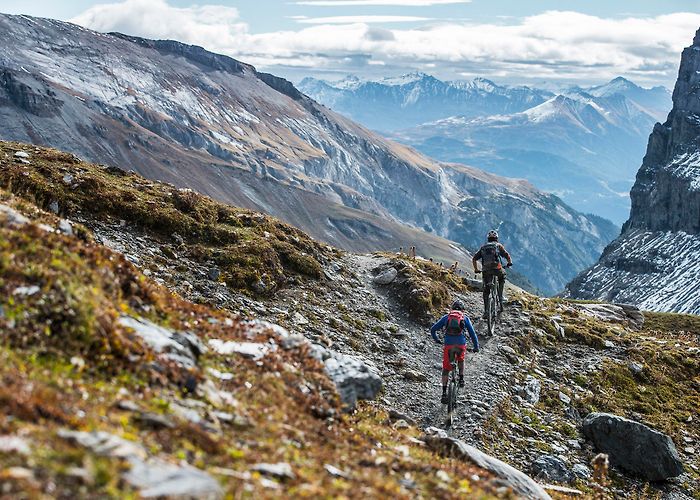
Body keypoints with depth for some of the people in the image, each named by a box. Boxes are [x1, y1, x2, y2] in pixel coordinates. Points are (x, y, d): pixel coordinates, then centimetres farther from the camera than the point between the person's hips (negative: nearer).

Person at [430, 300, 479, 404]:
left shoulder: (446, 317, 17)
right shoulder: (465, 318, 15)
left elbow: (433, 329, 15)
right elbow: (472, 333, 10)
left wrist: (437, 340, 29)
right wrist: (476, 346, 16)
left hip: (448, 344, 0)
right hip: (461, 344, 0)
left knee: (446, 368, 9)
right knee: (461, 359, 34)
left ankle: (444, 393, 2)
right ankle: (461, 379, 24)